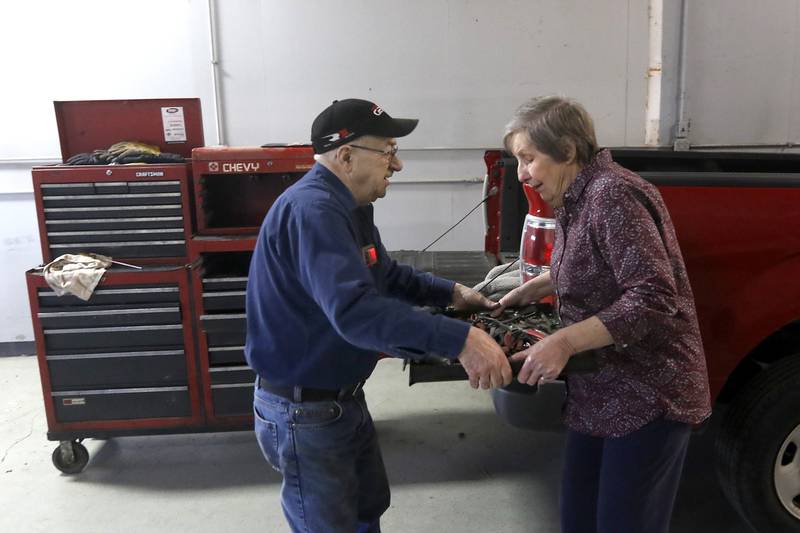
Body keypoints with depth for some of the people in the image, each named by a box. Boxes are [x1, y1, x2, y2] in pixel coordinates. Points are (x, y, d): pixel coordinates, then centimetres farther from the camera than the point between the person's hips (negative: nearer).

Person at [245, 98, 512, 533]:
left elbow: (386, 275, 19)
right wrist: (459, 339, -45)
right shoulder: (312, 210, -29)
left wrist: (452, 293, 10)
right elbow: (355, 311, -42)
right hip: (303, 413, -10)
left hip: (344, 399, 10)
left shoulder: (347, 206, 7)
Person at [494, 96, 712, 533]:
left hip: (647, 398, -9)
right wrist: (530, 289, 17)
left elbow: (653, 297, -26)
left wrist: (565, 341, -28)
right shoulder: (575, 200, 8)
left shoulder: (613, 194, -20)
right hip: (599, 395, 9)